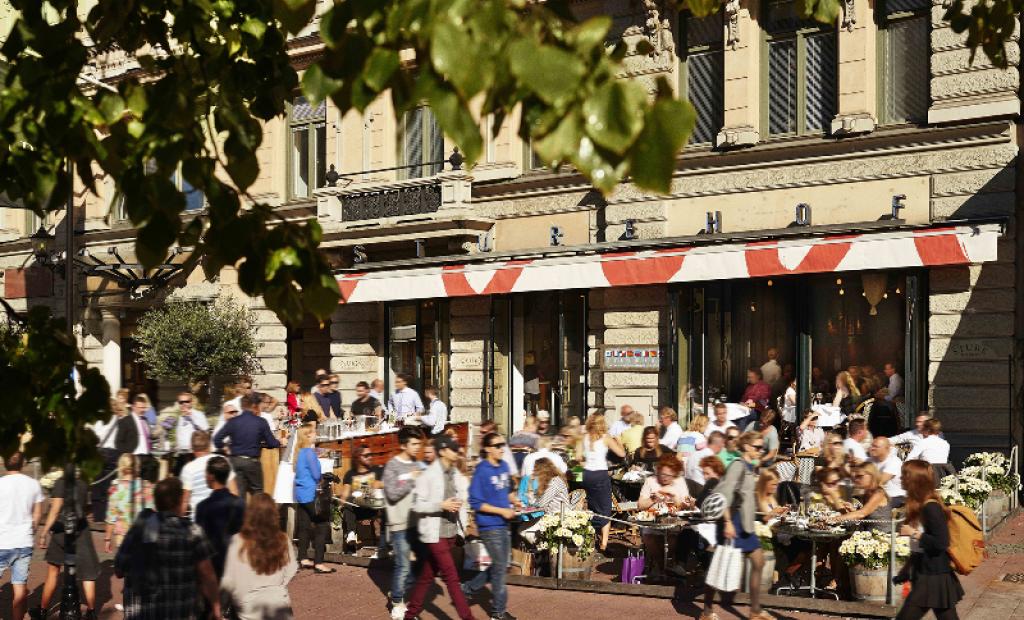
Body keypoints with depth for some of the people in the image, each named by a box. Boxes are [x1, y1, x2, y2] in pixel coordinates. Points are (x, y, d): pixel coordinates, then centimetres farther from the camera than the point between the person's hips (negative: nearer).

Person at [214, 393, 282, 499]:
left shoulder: (233, 422, -2)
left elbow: (217, 439, -4)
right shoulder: (261, 422, -6)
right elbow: (271, 443, -4)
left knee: (239, 494, 7)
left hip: (235, 460, 2)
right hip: (252, 461, -2)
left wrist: (224, 447, 15)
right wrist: (280, 443, 17)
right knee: (257, 493, 10)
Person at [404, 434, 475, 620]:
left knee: (427, 575, 15)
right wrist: (442, 505, -20)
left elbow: (461, 499, 17)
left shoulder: (456, 475, 8)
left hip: (451, 531, 7)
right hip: (435, 533, -7)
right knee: (451, 577, -5)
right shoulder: (428, 475, -12)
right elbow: (417, 505, -12)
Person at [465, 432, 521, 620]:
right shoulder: (481, 471, -17)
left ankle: (469, 588, 33)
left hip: (504, 524, 7)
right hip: (489, 526, -7)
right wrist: (502, 511, -19)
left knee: (499, 565, 17)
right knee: (499, 567, 2)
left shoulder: (504, 466, 4)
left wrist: (514, 501, -1)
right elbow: (476, 503, -17)